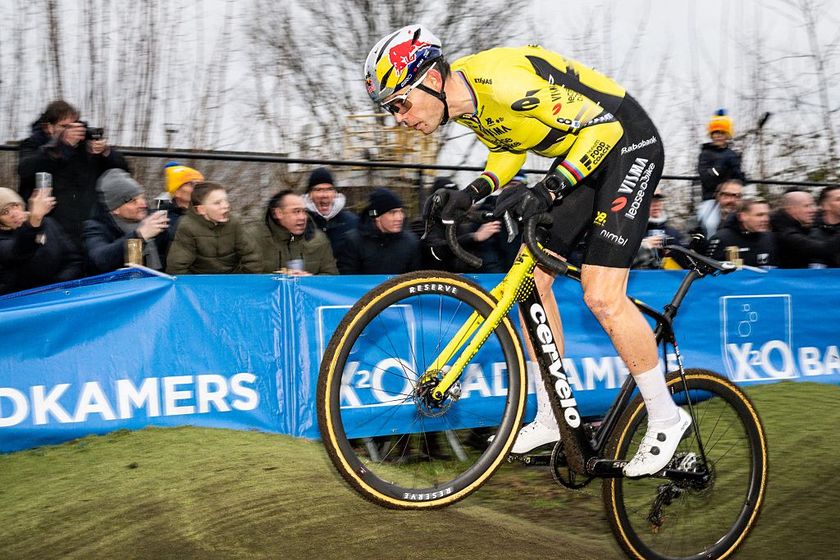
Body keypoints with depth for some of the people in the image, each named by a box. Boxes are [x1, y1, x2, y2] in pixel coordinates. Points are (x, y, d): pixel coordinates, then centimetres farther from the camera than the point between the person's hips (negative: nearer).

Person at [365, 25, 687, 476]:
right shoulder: (462, 100, -4)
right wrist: (470, 194, -4)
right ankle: (552, 418, 16)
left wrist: (548, 189, -34)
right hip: (580, 153, 9)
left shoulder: (504, 82, -31)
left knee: (601, 296, -17)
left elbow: (604, 126, -27)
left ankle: (666, 418, 1)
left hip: (626, 142, -9)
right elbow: (509, 146, 13)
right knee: (531, 279, 5)